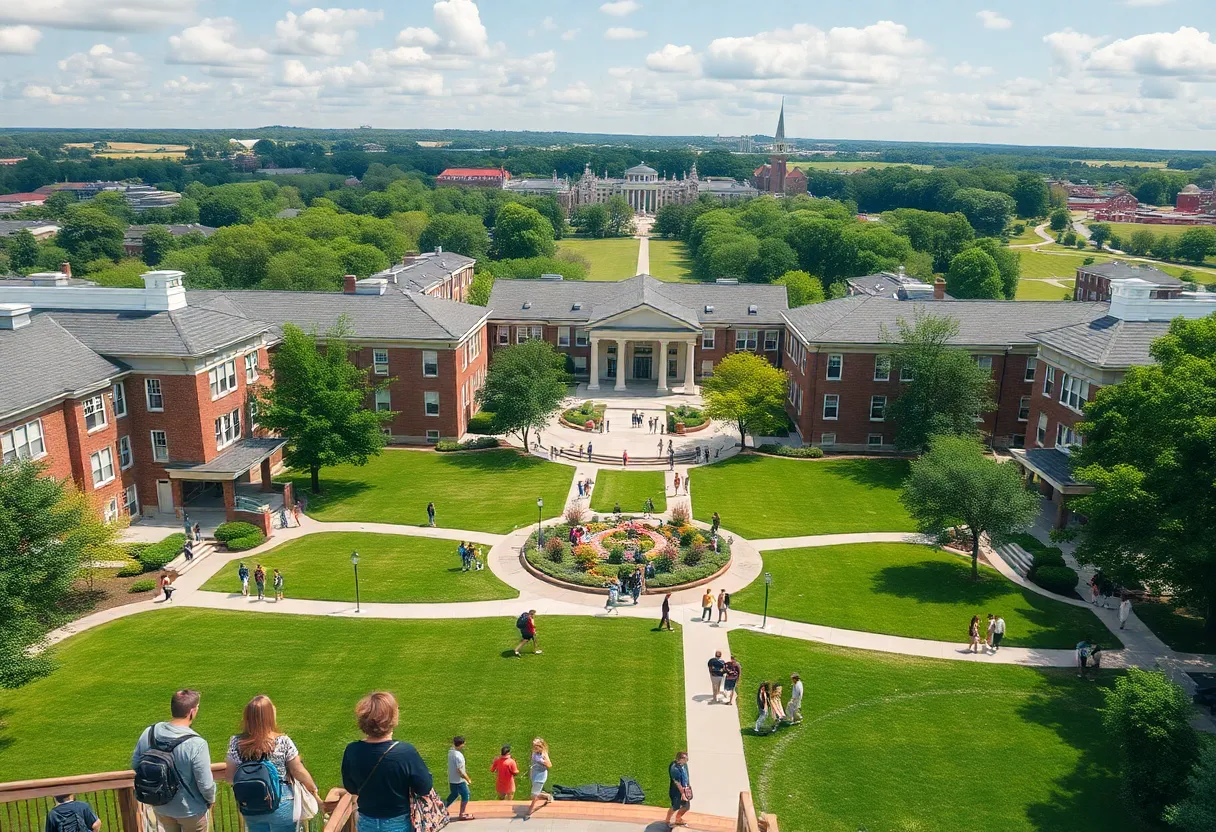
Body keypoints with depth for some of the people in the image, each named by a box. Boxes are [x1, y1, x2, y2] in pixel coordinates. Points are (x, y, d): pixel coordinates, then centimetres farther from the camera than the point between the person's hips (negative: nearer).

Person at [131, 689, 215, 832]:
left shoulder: (149, 733, -14)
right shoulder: (196, 744, -31)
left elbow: (135, 765, 1)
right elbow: (206, 785, -24)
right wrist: (210, 800, -3)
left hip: (160, 807, 5)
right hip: (190, 811, -5)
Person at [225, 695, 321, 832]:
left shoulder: (236, 742, -12)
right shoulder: (283, 742, -18)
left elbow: (230, 777, -3)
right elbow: (299, 772, -9)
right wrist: (315, 792, 5)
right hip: (281, 805, -3)